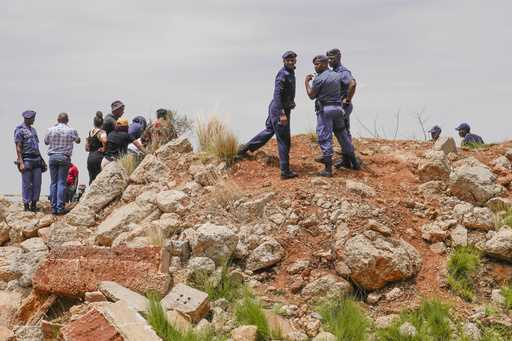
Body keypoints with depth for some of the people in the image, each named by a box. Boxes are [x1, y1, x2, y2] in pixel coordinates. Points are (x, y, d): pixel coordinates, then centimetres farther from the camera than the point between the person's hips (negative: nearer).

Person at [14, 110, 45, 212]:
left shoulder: (33, 129, 18)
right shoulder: (19, 130, -6)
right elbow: (18, 148, -11)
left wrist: (41, 159, 19)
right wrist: (21, 163, -17)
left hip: (36, 159, 7)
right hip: (26, 160, -7)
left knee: (37, 184, 5)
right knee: (27, 184, -2)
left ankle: (34, 204, 13)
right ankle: (26, 205, 5)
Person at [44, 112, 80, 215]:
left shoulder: (51, 130, 1)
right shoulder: (71, 130, -3)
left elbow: (46, 141, 18)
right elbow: (78, 140, 13)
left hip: (53, 157, 2)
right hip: (64, 157, -2)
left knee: (53, 182, 8)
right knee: (62, 182, -1)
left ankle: (53, 207, 8)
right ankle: (60, 207, -5)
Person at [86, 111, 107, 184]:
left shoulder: (90, 132, 12)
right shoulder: (101, 132, -10)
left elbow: (86, 148, 16)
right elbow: (104, 140, -33)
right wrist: (104, 148, -17)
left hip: (90, 157, 7)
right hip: (99, 157, -7)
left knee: (92, 178, 11)